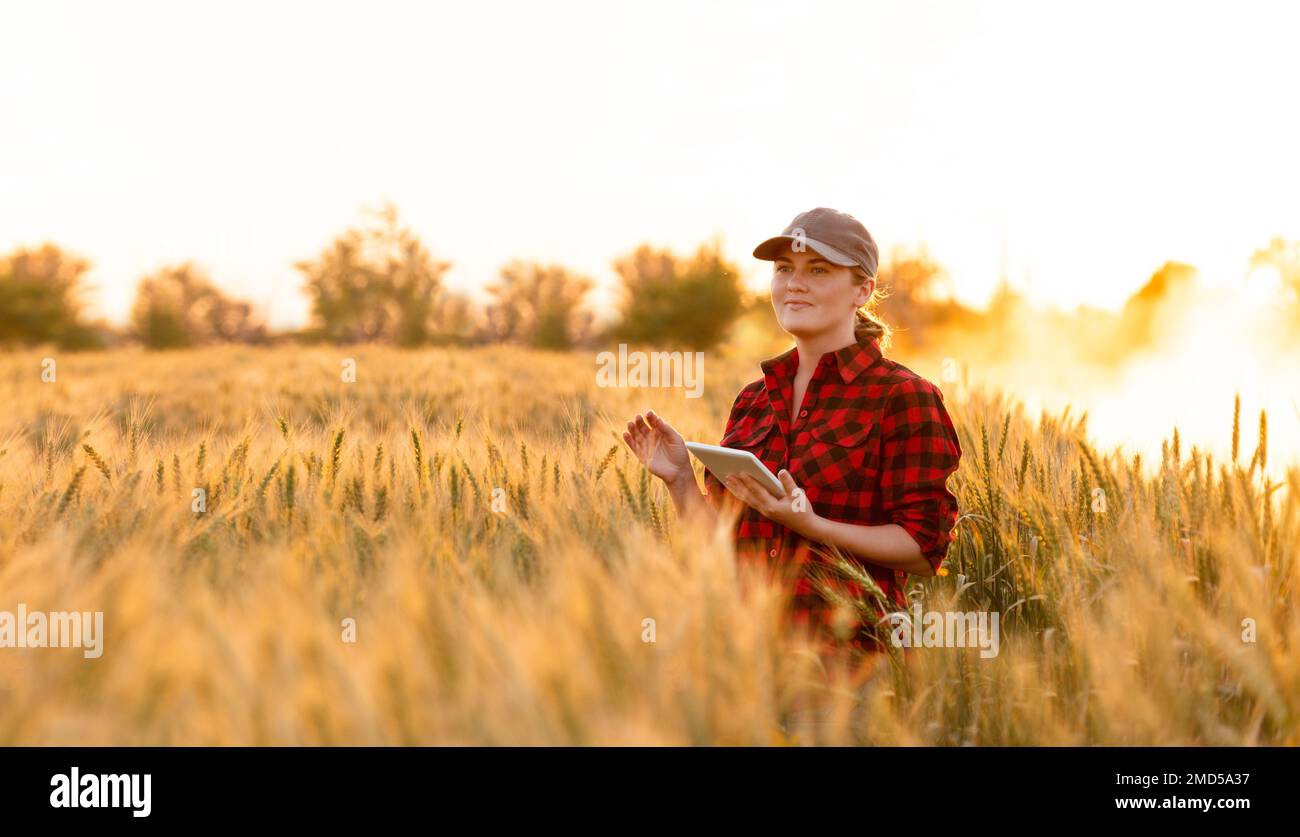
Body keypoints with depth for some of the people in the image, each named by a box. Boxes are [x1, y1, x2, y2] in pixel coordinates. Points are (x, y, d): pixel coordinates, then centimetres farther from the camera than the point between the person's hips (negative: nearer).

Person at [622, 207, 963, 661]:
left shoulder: (903, 396, -1)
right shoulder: (752, 400, 15)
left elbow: (924, 547, -7)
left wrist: (809, 524, -17)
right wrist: (680, 481, 1)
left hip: (846, 652, -5)